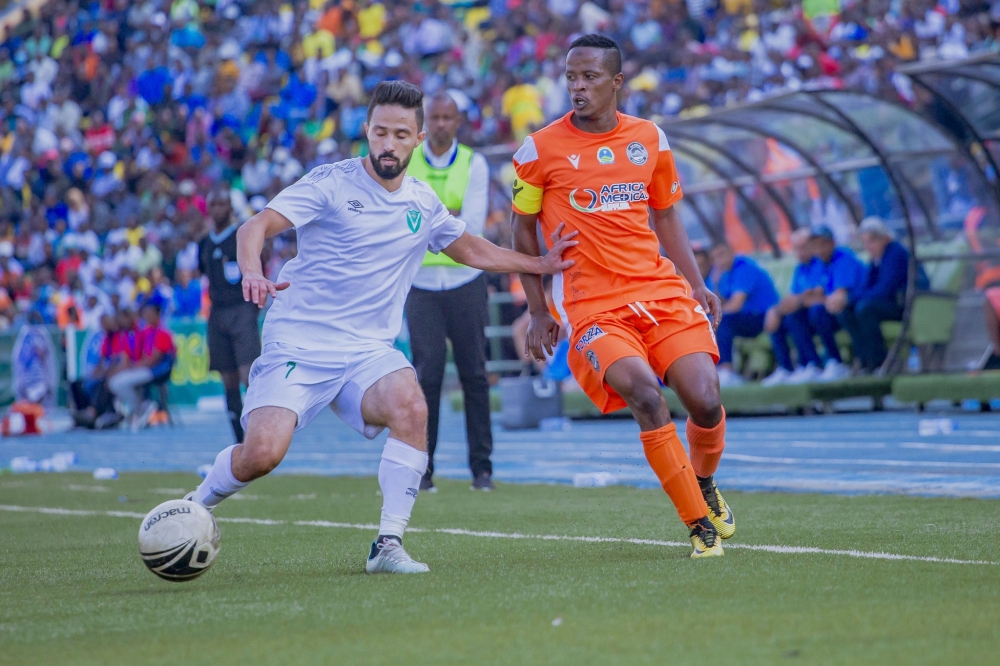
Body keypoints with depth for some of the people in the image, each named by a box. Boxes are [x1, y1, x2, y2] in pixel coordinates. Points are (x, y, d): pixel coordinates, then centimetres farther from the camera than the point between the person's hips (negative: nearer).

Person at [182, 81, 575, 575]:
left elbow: (472, 250, 29)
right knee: (262, 454, -22)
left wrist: (541, 264, 21)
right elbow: (255, 227, -16)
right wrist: (252, 273, -37)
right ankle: (196, 506, 11)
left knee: (411, 407, -29)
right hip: (298, 344, -4)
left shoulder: (423, 203, 11)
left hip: (369, 350, 4)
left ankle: (388, 545, -21)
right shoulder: (331, 183, -6)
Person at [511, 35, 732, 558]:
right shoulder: (540, 149, -1)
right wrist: (538, 312, 7)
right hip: (592, 307, -3)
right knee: (645, 393, -26)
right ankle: (697, 523, -13)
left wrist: (696, 284, 12)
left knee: (705, 401, -12)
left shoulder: (649, 138, 9)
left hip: (662, 292, 3)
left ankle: (705, 487, 23)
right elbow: (524, 229, 10)